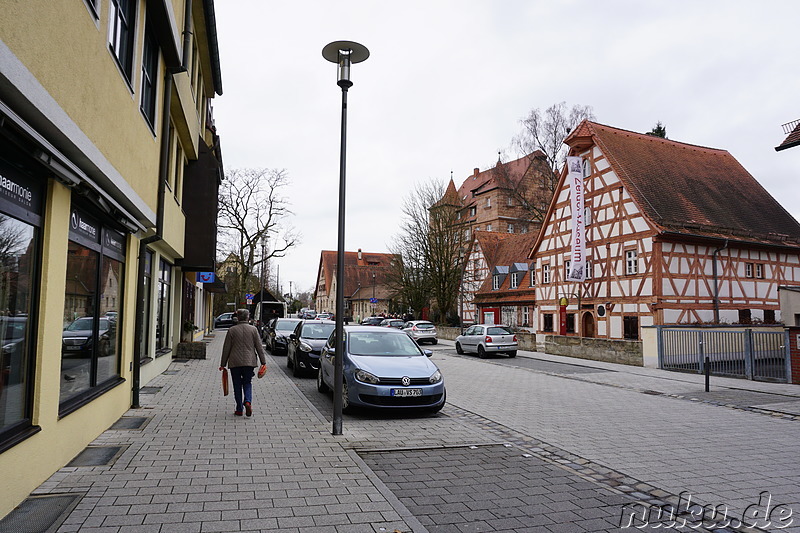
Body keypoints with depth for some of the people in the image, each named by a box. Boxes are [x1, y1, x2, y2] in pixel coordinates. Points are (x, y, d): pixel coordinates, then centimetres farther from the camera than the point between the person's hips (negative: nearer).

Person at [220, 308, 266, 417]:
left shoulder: (232, 330, -2)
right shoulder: (253, 329, 1)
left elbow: (226, 348, 1)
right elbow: (259, 347, 0)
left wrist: (223, 364, 8)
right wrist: (263, 362, 4)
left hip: (235, 363, -1)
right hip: (249, 362, 1)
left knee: (237, 385, 9)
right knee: (247, 383, 12)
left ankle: (239, 409, 11)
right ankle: (248, 401, -12)